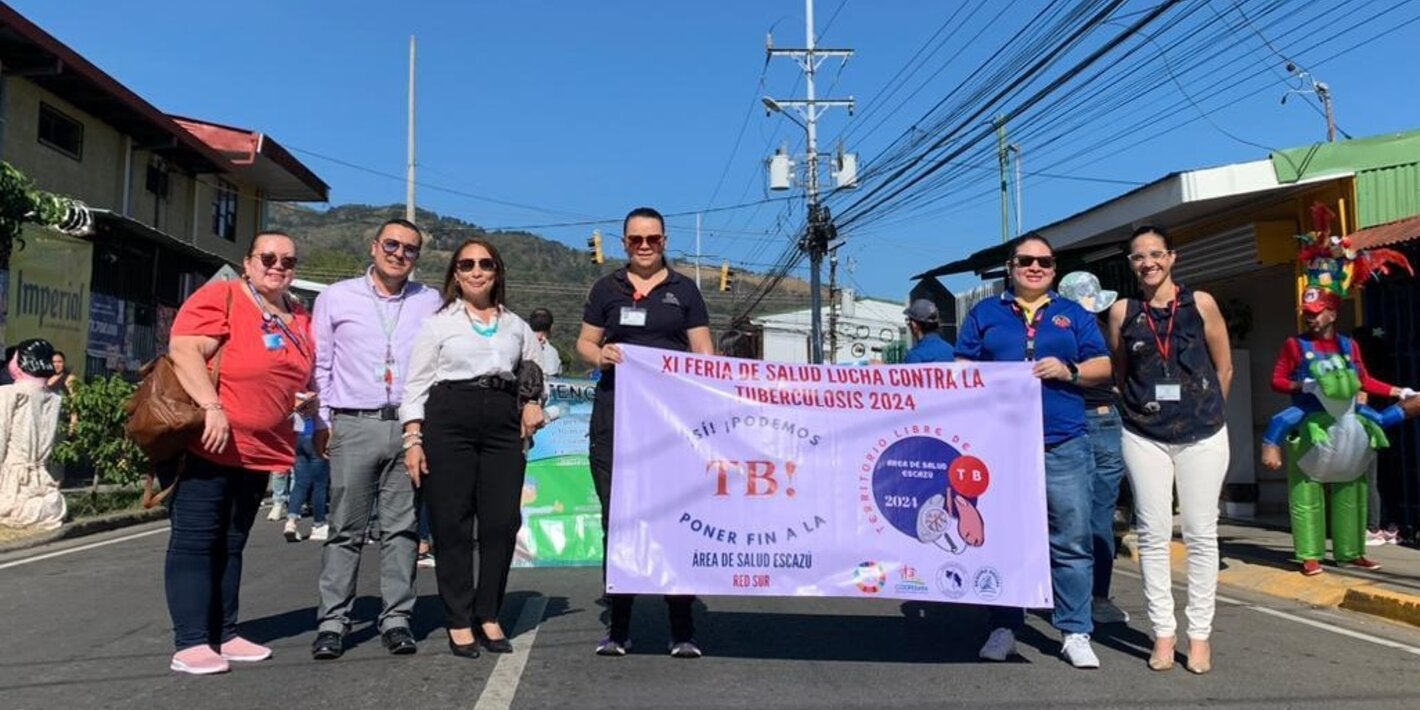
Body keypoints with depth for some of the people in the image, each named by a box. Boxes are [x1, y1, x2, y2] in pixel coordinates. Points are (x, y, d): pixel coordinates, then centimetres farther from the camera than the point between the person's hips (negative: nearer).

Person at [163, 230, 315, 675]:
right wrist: (212, 407, -28)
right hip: (206, 443, -7)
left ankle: (224, 634, 20)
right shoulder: (220, 296, -8)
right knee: (194, 542, -3)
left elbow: (301, 379, 27)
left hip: (260, 451, 8)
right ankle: (191, 643, -1)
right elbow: (184, 350, -20)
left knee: (231, 545, 13)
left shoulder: (299, 320, 14)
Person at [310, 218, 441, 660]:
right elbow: (319, 364, 10)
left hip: (410, 427, 1)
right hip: (353, 426, -1)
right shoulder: (336, 298, 10)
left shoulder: (431, 303, 12)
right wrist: (320, 421, 4)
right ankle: (332, 621, 7)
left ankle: (397, 619, 10)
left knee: (402, 527, 3)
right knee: (346, 529, 1)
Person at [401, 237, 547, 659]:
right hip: (448, 422, -3)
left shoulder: (516, 326, 17)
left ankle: (488, 616, 14)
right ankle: (459, 622, 10)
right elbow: (416, 383, 3)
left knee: (502, 522, -1)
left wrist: (533, 402, 5)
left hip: (503, 426, 3)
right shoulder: (439, 323, 8)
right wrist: (413, 439, -6)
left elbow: (536, 371, 26)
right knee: (452, 524, -1)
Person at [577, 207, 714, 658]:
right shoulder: (607, 289, 13)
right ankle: (618, 628, 14)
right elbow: (584, 342, 15)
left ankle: (683, 629, 6)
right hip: (615, 416, 2)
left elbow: (704, 351, 8)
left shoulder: (684, 290, 11)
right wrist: (600, 355, -8)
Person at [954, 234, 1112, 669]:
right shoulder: (985, 313, 13)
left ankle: (1075, 633, 8)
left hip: (1063, 445, 0)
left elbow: (1102, 367, 11)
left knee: (1071, 542, -1)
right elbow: (963, 370, 9)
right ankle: (1004, 627, 16)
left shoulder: (1073, 315, 15)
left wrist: (1068, 371, -8)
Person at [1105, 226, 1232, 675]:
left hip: (1202, 436, 0)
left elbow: (1224, 368, 6)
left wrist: (1204, 411, 11)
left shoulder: (1200, 304, -1)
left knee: (1201, 533, 4)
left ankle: (1200, 634, 13)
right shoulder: (1122, 312, 1)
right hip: (1145, 438, 1)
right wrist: (1142, 407, 9)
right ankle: (1163, 633, 11)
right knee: (1153, 534, 3)